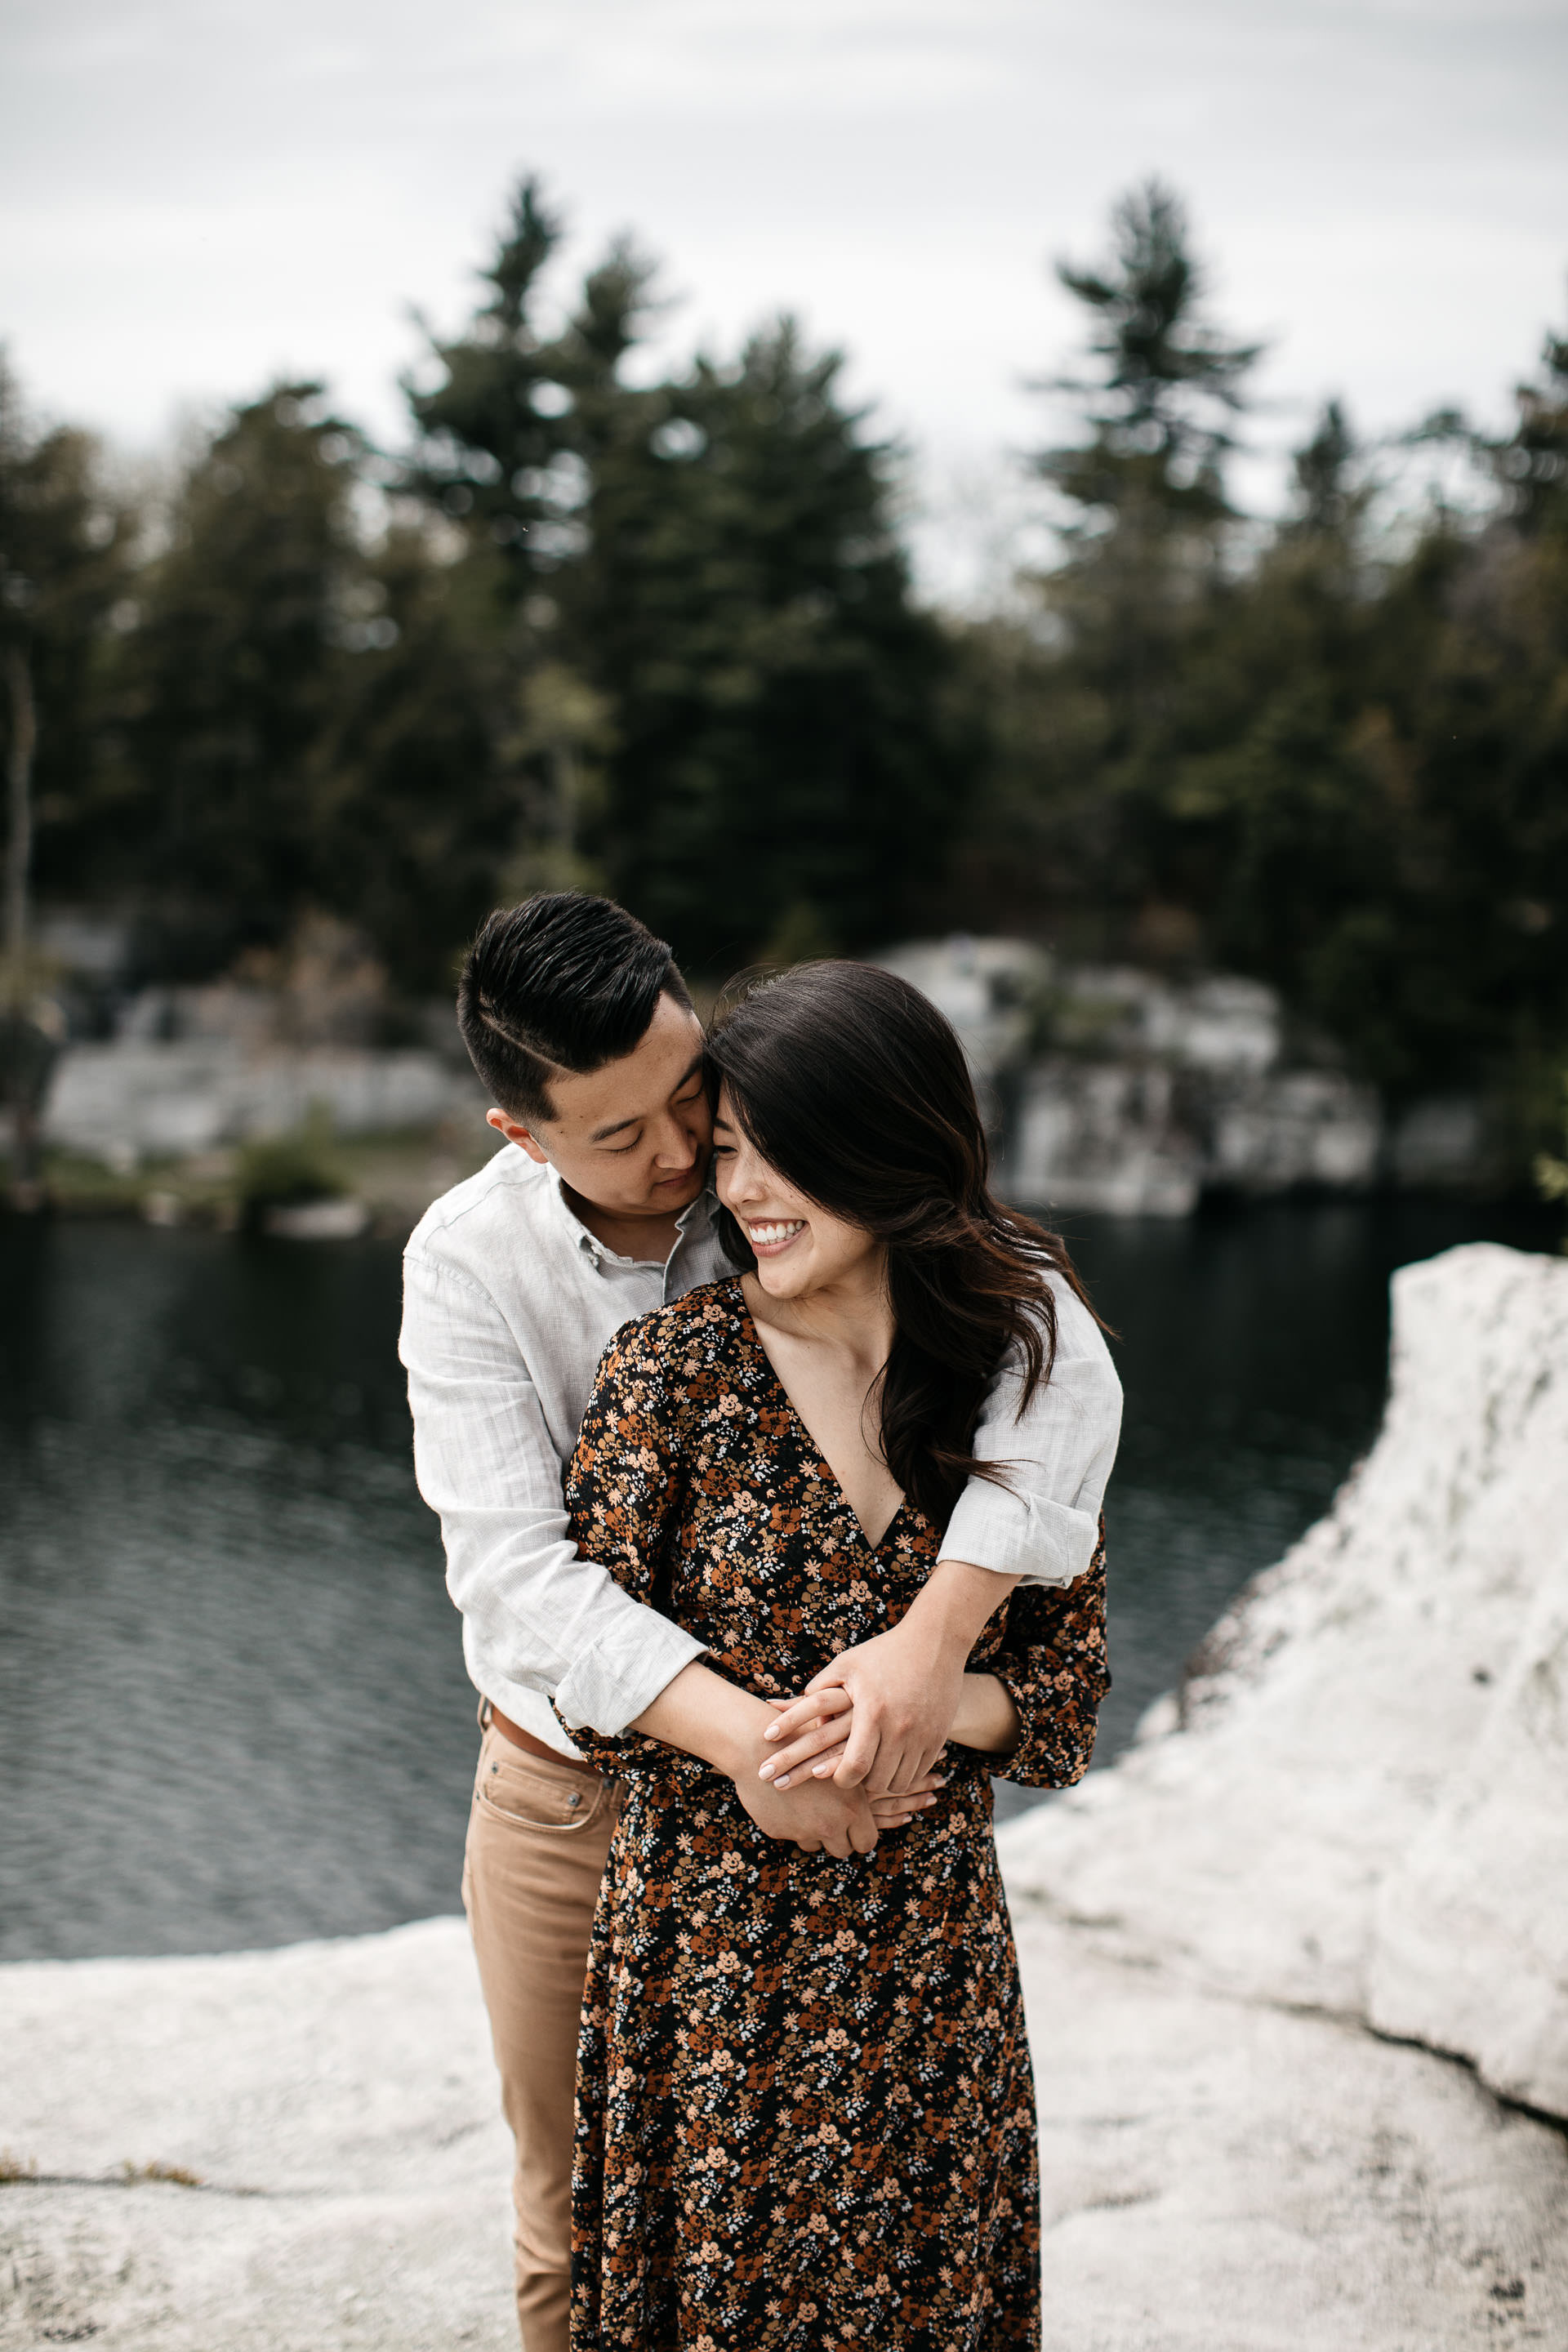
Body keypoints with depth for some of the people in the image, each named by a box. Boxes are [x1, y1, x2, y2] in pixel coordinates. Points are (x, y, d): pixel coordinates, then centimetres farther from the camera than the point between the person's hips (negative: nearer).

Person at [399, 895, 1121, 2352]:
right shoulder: (468, 1260, -14)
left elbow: (1064, 1373, -25)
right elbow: (514, 1571, -23)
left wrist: (934, 1636, -38)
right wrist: (739, 1735, -37)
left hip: (815, 1789, 0)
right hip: (565, 1781, 1)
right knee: (574, 2220, 16)